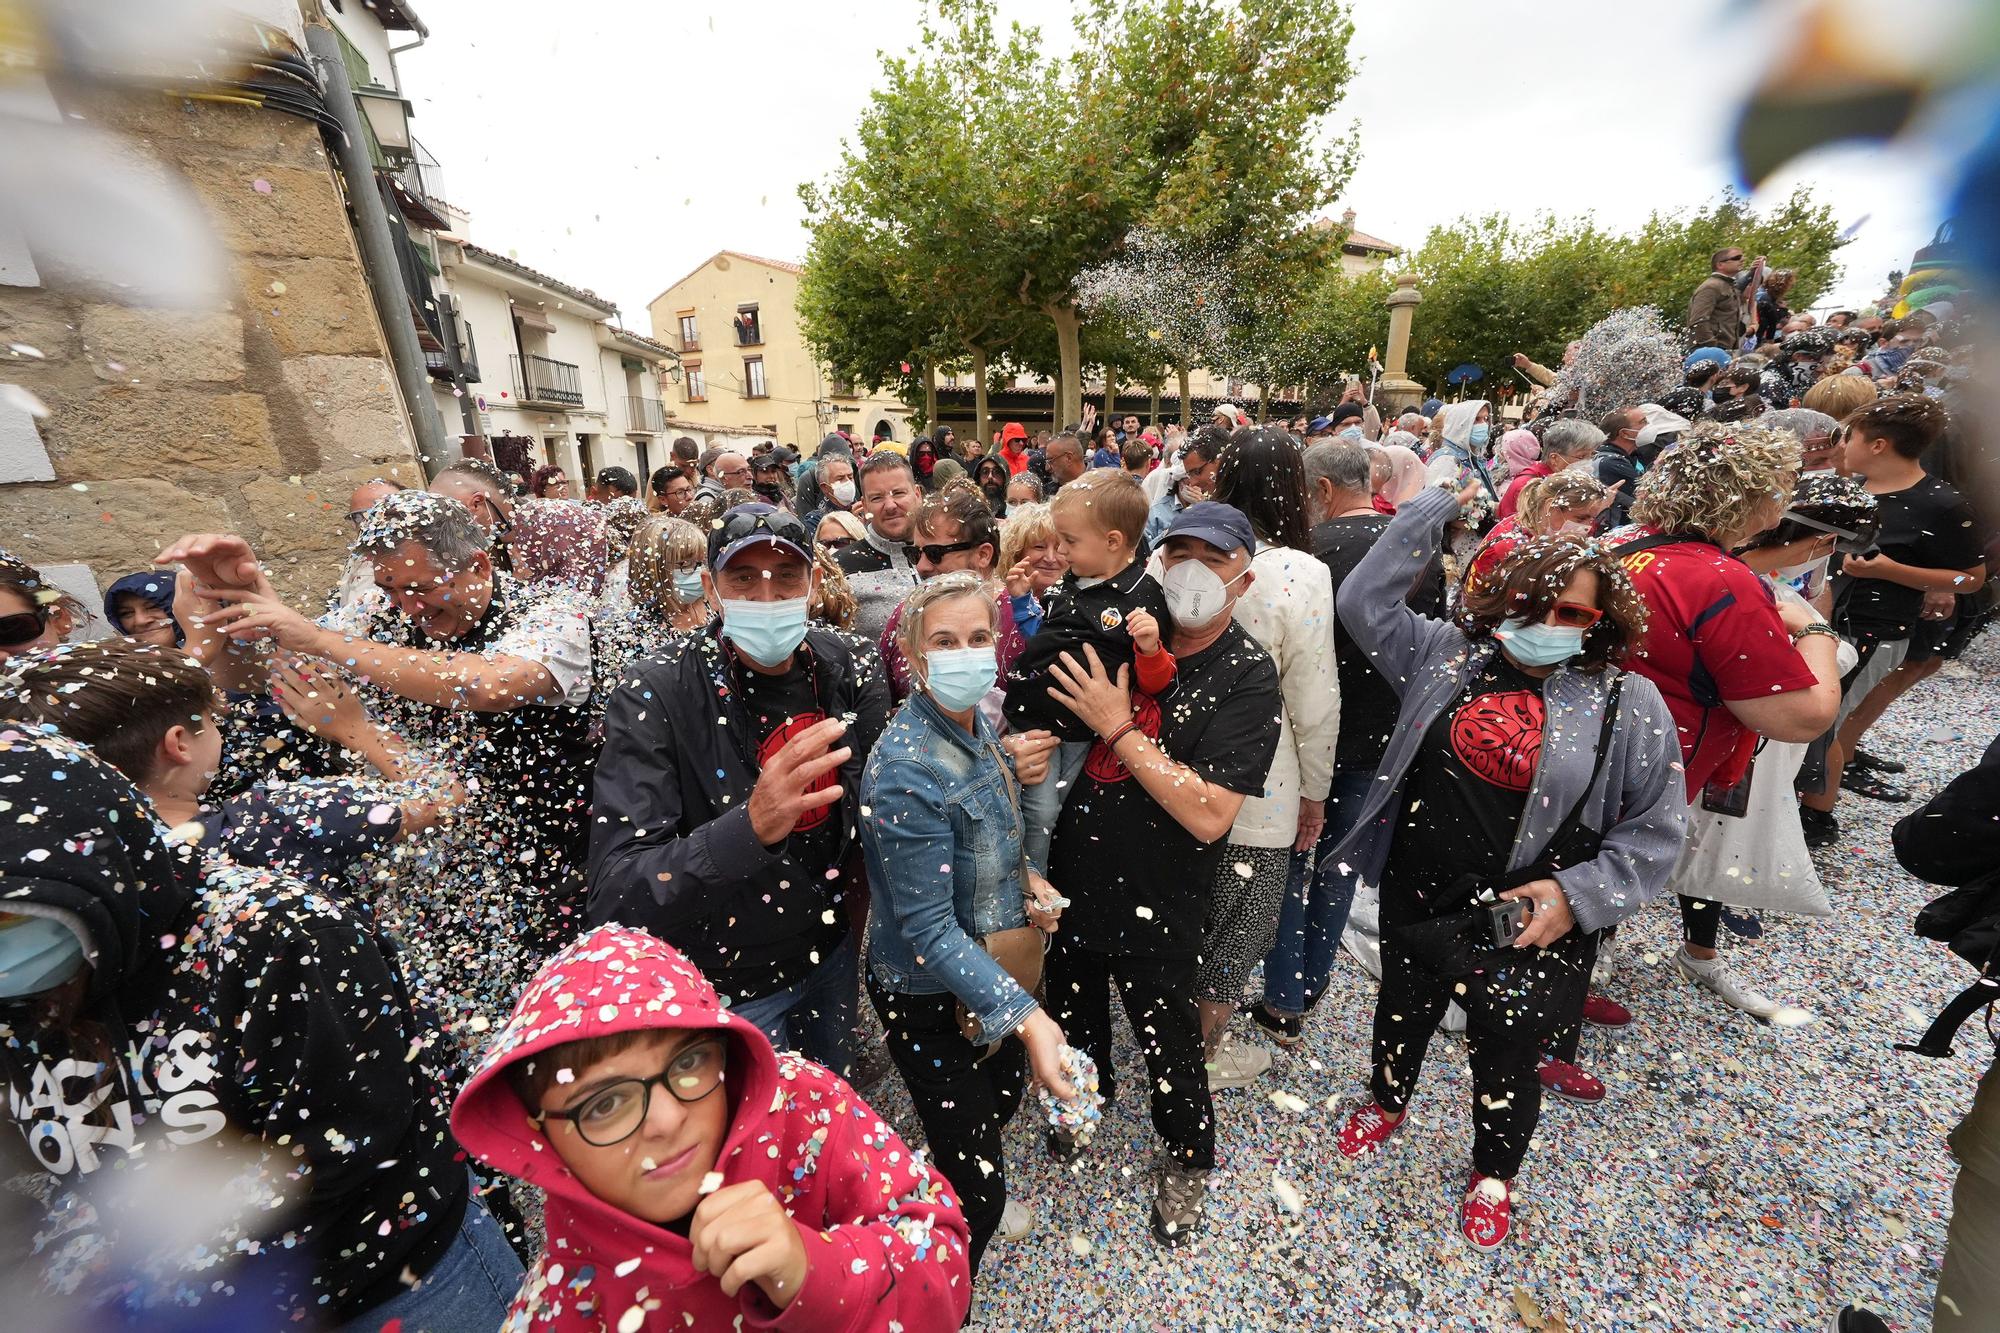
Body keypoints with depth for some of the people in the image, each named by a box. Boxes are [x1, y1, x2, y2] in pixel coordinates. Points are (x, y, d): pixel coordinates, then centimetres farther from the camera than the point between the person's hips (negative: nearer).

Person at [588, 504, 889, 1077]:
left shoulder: (852, 670, -12)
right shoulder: (653, 696, -24)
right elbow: (614, 898, -30)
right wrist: (751, 826, -45)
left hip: (833, 950, 4)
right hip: (725, 981, -4)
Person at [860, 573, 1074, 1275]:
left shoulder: (978, 722, -6)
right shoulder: (906, 767, -31)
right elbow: (928, 929, -28)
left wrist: (1024, 877, -6)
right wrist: (1024, 1014, -34)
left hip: (989, 967, 8)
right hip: (929, 996, -8)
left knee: (1002, 1097, 32)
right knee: (973, 1188, 9)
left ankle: (978, 1194, 63)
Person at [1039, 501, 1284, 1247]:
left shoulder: (1248, 677, -18)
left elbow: (1209, 814, -27)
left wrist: (1120, 729, -27)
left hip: (1156, 903, -4)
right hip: (1074, 875, 5)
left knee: (1167, 1043, 18)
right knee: (1073, 1007, 27)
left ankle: (1188, 1157, 49)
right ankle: (1090, 1090, 59)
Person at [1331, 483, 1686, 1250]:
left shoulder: (1628, 704, -10)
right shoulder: (1448, 656, -4)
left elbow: (1654, 828, -5)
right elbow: (1363, 601, -6)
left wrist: (1579, 892, -17)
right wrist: (1433, 510, -6)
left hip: (1528, 928, -2)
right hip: (1417, 902, 2)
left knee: (1505, 1062, 20)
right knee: (1402, 1013, 26)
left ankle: (1493, 1175, 52)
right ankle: (1387, 1103, 59)